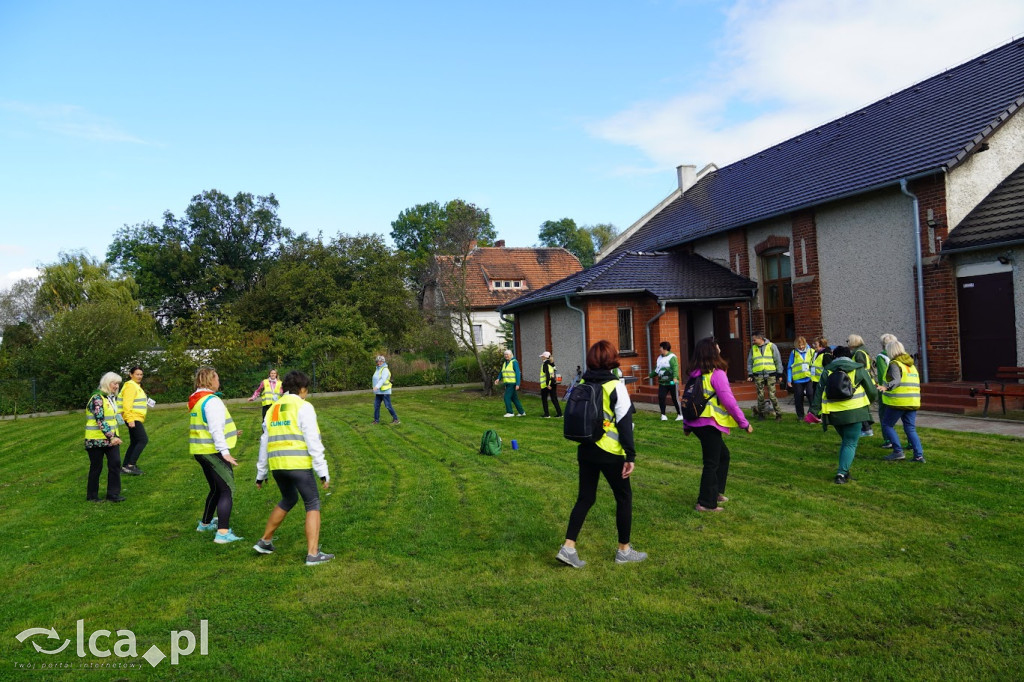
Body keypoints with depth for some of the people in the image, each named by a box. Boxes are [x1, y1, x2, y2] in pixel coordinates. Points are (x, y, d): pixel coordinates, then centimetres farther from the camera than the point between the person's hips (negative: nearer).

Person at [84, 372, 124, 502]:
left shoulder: (110, 397, 11)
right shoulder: (97, 398, -16)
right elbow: (100, 421, -21)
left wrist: (114, 436, 14)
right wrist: (111, 437, -24)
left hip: (110, 438, 7)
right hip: (97, 439, -7)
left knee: (115, 463, -1)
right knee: (96, 467, 3)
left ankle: (113, 494, 5)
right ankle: (92, 495, 18)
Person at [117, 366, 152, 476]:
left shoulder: (137, 386, 19)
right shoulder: (130, 386, -12)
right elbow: (127, 404, -20)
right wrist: (130, 420, -25)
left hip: (136, 419, 10)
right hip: (133, 419, -10)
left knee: (135, 442, 13)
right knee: (143, 440, -15)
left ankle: (124, 467, 17)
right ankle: (131, 465, -16)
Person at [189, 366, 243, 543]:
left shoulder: (196, 401, 14)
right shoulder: (212, 401, -17)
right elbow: (215, 429, -23)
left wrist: (230, 433, 25)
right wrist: (225, 451, -26)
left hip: (200, 450, 10)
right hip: (213, 451, -10)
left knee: (216, 489, 24)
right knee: (228, 490, -7)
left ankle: (205, 523, 39)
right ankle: (223, 533, -12)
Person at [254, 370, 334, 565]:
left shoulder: (273, 409, 17)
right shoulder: (303, 407, -3)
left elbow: (264, 443, 19)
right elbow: (313, 441, -10)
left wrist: (261, 474, 26)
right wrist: (323, 472, -9)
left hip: (277, 464, 7)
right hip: (299, 464, -7)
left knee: (288, 499, 28)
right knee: (312, 505, 4)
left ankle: (265, 541, 34)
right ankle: (313, 554, -2)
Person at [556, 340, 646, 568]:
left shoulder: (582, 385, 3)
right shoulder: (615, 387, -14)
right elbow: (624, 424, -15)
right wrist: (630, 456, -12)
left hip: (586, 450, 6)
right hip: (609, 452, -5)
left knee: (585, 498, 13)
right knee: (624, 497, 11)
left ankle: (568, 547, 7)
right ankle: (624, 550, 21)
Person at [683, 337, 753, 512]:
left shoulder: (695, 374, 8)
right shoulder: (717, 374, -14)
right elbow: (728, 400, -16)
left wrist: (686, 425, 19)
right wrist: (744, 422, -9)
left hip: (696, 423, 8)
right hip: (709, 424, -8)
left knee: (723, 455, 22)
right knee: (712, 463, 2)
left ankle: (716, 492, 29)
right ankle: (706, 503, 7)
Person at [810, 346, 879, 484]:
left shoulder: (827, 371, 8)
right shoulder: (858, 369, 4)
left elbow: (819, 392, 2)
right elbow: (872, 391, 8)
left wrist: (815, 411, 2)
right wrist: (869, 401, 29)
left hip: (834, 414, 3)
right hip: (854, 412, -3)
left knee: (846, 441, 22)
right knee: (850, 443, 1)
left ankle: (844, 471, 19)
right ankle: (842, 473, -12)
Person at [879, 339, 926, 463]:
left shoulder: (895, 364, -8)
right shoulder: (911, 365, 19)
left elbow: (897, 380, -24)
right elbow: (917, 383, 23)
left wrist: (886, 387, -41)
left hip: (898, 402, -7)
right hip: (912, 402, 7)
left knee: (887, 425, 5)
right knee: (910, 429, 9)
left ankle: (898, 451, -1)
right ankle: (919, 454, -1)